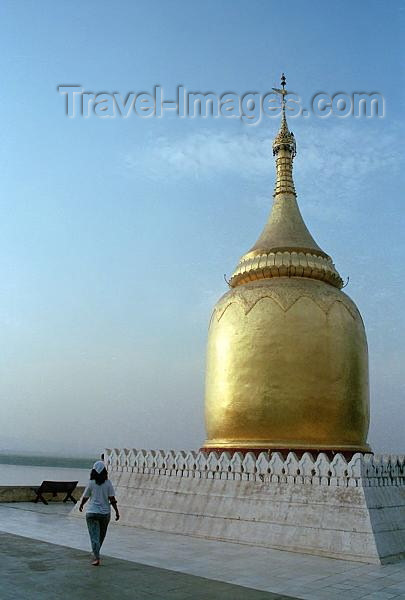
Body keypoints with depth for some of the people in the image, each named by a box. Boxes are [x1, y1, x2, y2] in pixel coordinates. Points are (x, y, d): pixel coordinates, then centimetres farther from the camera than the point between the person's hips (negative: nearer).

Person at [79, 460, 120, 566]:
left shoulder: (91, 483, -7)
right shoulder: (108, 483, -6)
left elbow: (85, 497, 3)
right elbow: (112, 499, -8)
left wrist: (81, 506, 23)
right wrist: (117, 511, -1)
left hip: (92, 513, -2)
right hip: (105, 513, 2)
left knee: (94, 536, 1)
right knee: (102, 534, 21)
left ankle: (97, 558, -8)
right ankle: (96, 553, 38)